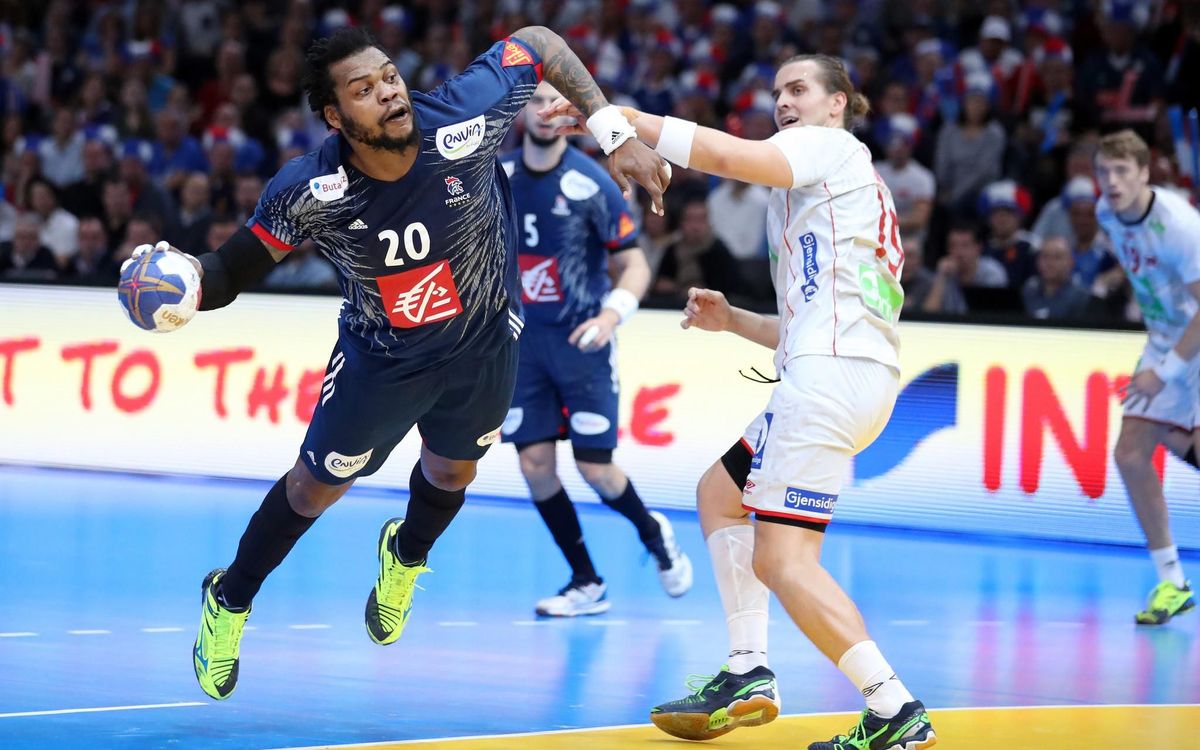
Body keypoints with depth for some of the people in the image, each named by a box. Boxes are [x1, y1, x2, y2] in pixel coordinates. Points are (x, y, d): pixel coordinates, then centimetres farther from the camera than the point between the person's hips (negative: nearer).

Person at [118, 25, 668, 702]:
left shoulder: (464, 122, -34)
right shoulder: (312, 190, -33)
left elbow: (538, 42, -18)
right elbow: (236, 268, -19)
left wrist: (617, 135, -22)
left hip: (484, 341, 2)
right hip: (382, 355, -2)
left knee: (453, 472, 26)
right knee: (317, 486, 11)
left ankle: (404, 559, 61)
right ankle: (230, 603, 38)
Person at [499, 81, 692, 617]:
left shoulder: (591, 184, -11)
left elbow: (634, 264, -9)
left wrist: (613, 313, -24)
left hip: (582, 339, -4)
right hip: (522, 338, 4)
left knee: (594, 468, -6)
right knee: (534, 463, -4)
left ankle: (653, 532, 26)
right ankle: (586, 585, 9)